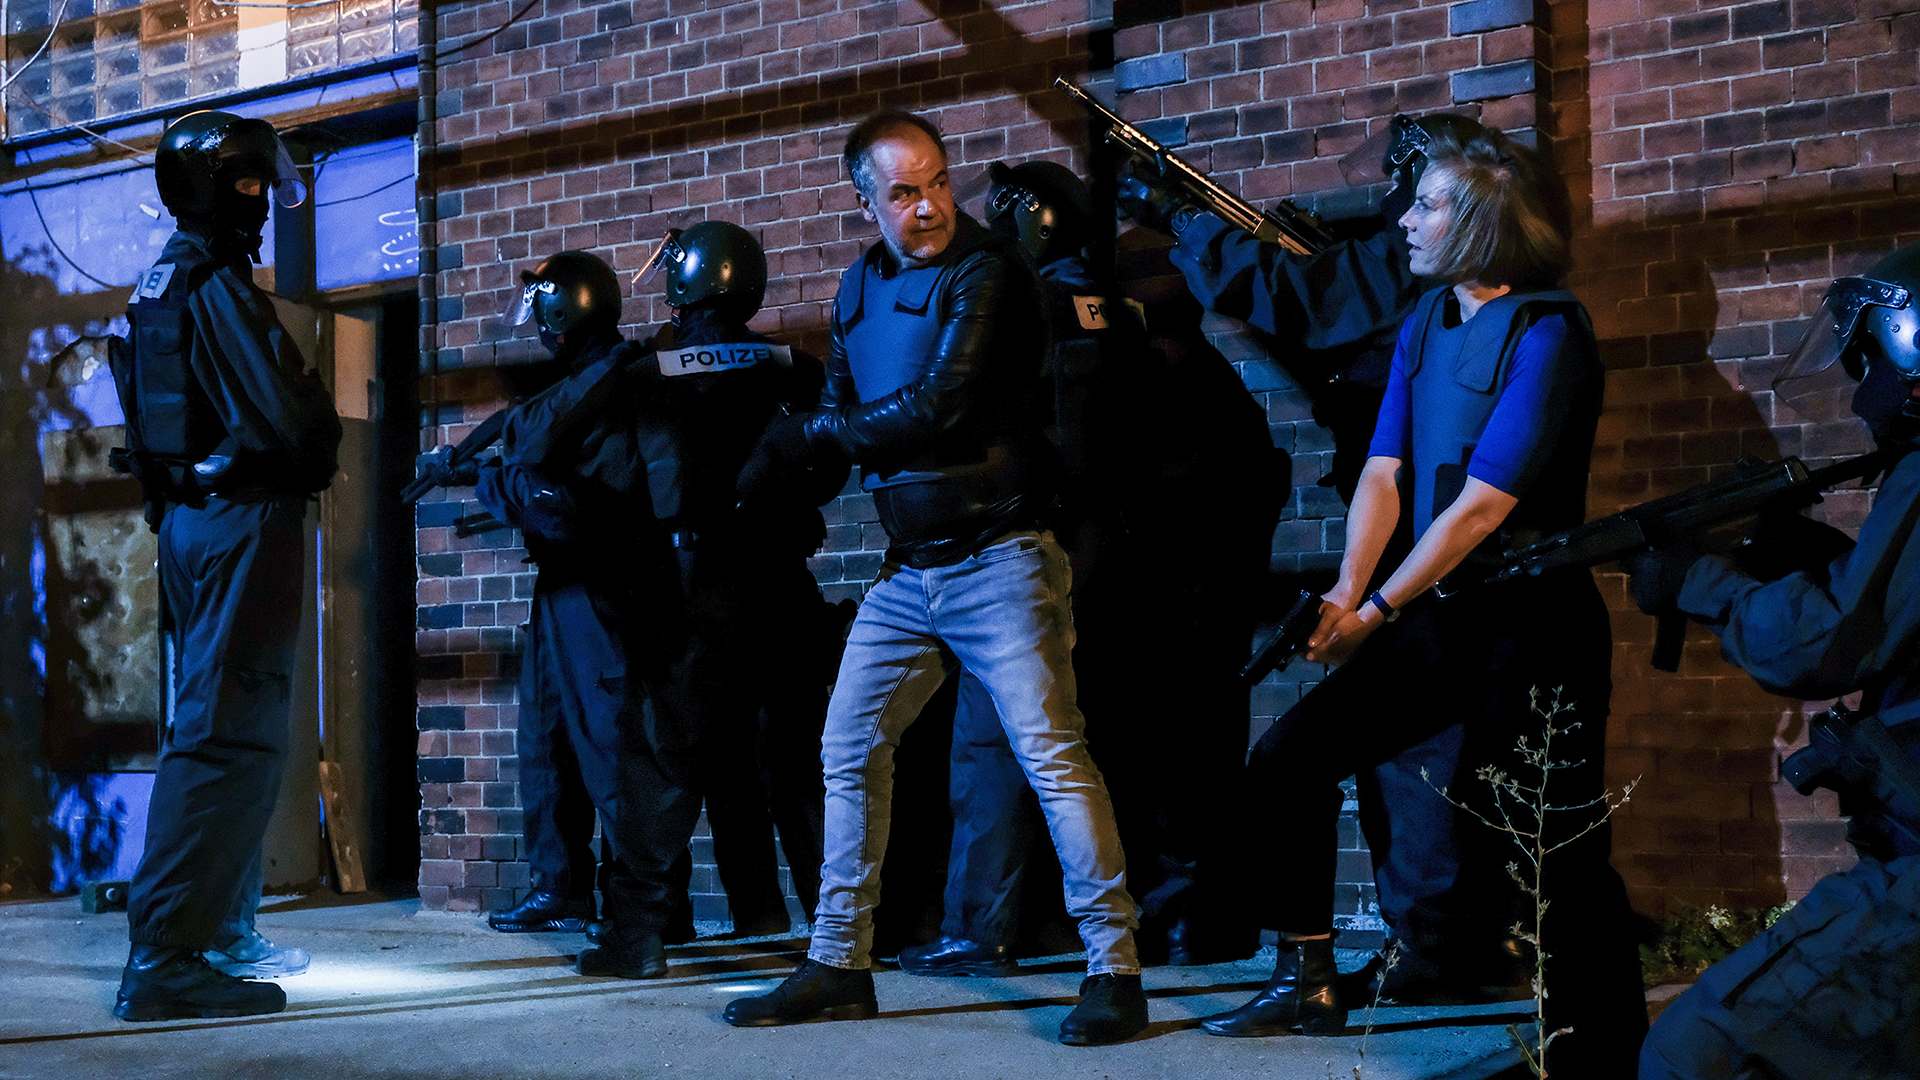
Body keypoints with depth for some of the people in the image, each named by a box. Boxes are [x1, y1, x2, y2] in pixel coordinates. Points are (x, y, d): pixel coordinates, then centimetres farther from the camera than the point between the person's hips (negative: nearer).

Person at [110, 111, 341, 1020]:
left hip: (187, 515, 10)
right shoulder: (216, 287, -15)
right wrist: (321, 447, -1)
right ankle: (164, 961, -15)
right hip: (241, 517, -10)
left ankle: (221, 930, 26)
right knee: (228, 732, -11)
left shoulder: (160, 286, 15)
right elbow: (285, 415, -22)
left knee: (216, 722, 17)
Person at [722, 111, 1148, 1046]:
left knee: (1051, 753, -12)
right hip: (906, 572, 8)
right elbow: (841, 408, 18)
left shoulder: (984, 275, -10)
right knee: (849, 750, 9)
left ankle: (1114, 968, -7)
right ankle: (839, 964, 19)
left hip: (997, 563, -8)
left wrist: (809, 436, -9)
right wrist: (782, 464, -3)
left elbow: (939, 405, -20)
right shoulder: (861, 287, 13)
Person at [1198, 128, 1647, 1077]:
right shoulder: (1426, 323, 9)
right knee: (1284, 764, 3)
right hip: (1436, 615, 8)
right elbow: (1385, 472, 5)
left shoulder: (1547, 333, -14)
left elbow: (1482, 505, -18)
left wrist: (1376, 612, -16)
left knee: (1564, 856, -6)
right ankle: (1307, 986, 15)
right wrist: (1346, 593, -10)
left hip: (1528, 626, -7)